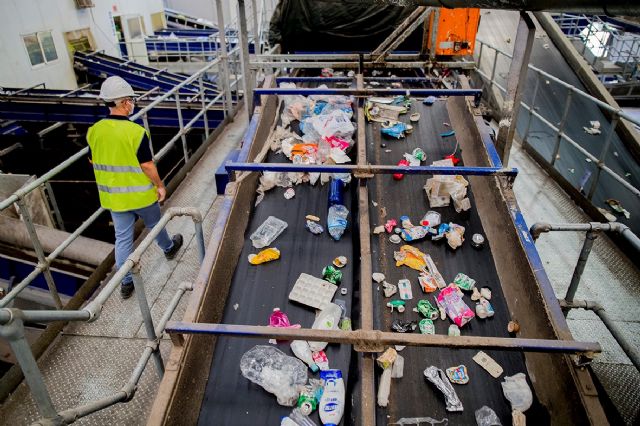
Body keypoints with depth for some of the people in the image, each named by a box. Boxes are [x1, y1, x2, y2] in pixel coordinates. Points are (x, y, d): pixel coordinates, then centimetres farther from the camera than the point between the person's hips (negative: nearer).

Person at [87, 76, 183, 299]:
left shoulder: (94, 131, -6)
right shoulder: (136, 132, -22)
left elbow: (94, 161, 6)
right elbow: (147, 165, -19)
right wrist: (160, 185, -4)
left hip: (113, 196, 4)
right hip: (140, 194, -4)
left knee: (122, 238, 12)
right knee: (154, 224, 23)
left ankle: (125, 282, 21)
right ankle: (168, 248, 51)